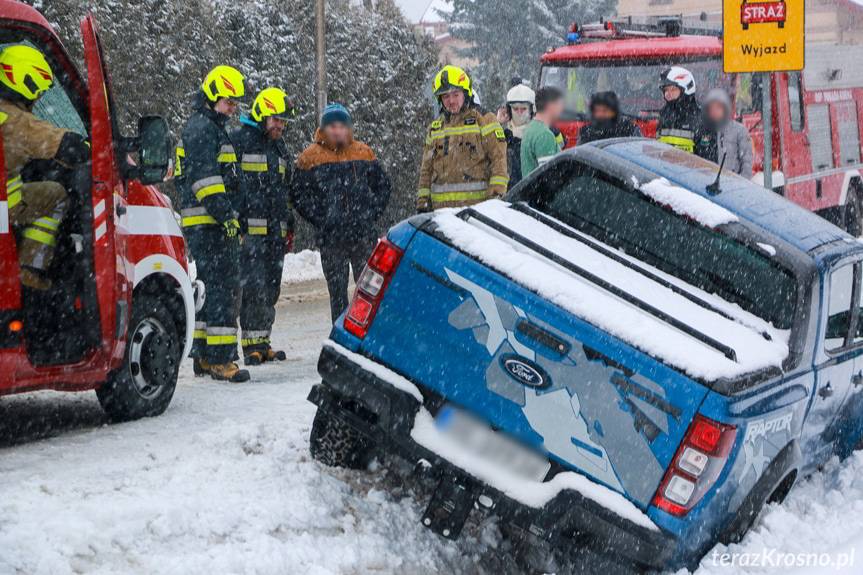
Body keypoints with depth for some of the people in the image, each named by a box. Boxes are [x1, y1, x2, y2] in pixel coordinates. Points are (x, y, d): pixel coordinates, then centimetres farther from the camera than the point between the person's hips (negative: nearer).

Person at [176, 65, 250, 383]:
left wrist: (233, 217, 28)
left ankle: (203, 356, 19)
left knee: (210, 288, 14)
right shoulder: (202, 127, -10)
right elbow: (205, 176, -20)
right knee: (223, 289, -13)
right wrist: (225, 215, -23)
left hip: (210, 223, 11)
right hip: (209, 223, -11)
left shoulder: (212, 127, 25)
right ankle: (220, 359, -15)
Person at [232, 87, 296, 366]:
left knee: (271, 287, 8)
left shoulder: (278, 146, 21)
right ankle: (251, 344, -10)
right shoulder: (239, 140, -4)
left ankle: (262, 341, 15)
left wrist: (289, 225, 26)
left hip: (275, 230, 8)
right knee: (254, 285, -12)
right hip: (250, 228, -8)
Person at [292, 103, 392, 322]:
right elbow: (299, 194, 1)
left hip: (365, 236, 1)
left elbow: (383, 186, 15)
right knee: (337, 291, 3)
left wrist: (372, 213, 2)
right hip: (331, 237, -1)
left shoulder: (364, 153, 8)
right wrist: (320, 219, -7)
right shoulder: (310, 157, 2)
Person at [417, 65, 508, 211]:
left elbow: (499, 159, -3)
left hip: (477, 203, -4)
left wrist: (497, 194, -13)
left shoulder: (484, 121, 5)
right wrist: (422, 201, 14)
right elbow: (426, 169, 22)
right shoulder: (434, 129, 20)